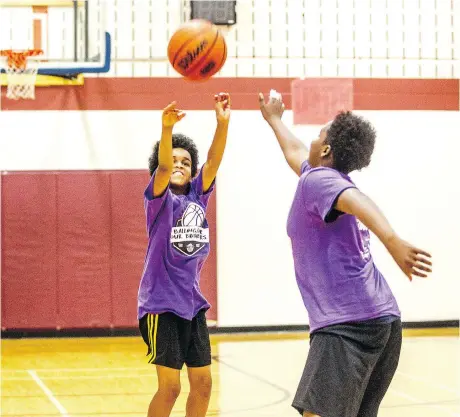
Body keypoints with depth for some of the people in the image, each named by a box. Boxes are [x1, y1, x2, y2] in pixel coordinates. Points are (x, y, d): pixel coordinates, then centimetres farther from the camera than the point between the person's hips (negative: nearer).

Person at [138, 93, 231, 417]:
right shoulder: (159, 198, -6)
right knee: (170, 387, -8)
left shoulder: (198, 196, 6)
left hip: (193, 303, 6)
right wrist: (167, 128, -43)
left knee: (203, 383, 7)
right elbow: (162, 166, -26)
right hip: (161, 304, -6)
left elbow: (213, 160, -8)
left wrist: (223, 122, -23)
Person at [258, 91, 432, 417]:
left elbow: (357, 201, -26)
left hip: (347, 323, -9)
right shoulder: (331, 178, 23)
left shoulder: (317, 179, -3)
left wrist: (392, 241, -44)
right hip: (383, 318, 9)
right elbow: (295, 152, 46)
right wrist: (273, 120, 64)